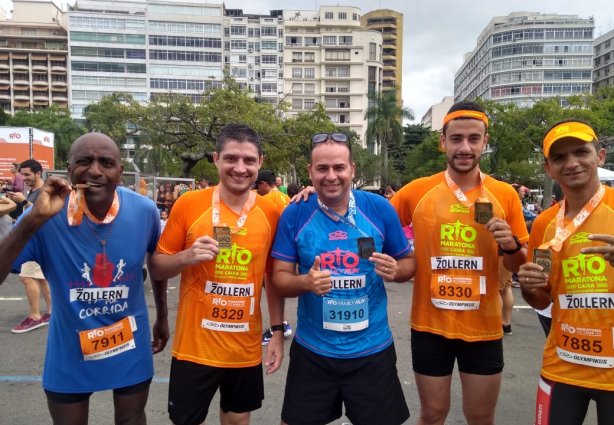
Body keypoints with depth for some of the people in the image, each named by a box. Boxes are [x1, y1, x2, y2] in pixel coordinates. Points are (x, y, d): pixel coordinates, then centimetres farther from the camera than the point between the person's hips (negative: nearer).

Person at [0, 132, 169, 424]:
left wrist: (162, 317, 10)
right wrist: (34, 220, -37)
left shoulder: (144, 211, -15)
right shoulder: (47, 216, -20)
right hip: (69, 351, -1)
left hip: (131, 347, 1)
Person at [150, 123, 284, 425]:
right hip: (194, 346, -2)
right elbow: (157, 268, -2)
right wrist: (187, 256, -21)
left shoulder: (271, 213, -3)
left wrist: (278, 332, 4)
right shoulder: (188, 204, -10)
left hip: (246, 349, 2)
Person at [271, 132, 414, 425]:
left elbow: (408, 262, 3)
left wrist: (395, 271, -19)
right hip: (312, 351, 1)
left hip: (372, 349, 0)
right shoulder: (294, 215, -8)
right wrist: (305, 282, -26)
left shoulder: (380, 209, -8)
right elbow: (279, 278, -5)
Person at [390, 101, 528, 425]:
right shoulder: (417, 191, -6)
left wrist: (510, 245, -14)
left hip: (483, 327, 1)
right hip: (430, 326, -1)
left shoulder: (505, 195, -3)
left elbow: (520, 267, 6)